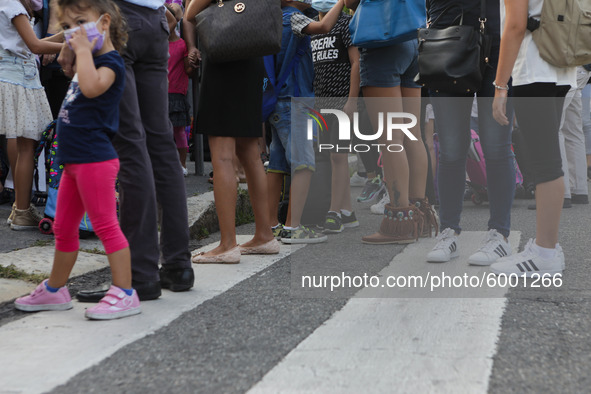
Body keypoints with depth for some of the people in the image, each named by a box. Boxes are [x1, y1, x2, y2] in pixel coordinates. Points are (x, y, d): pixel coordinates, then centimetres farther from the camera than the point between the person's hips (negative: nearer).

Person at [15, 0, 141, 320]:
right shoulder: (88, 63, 18)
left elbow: (92, 87, -32)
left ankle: (125, 293, -3)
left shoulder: (110, 62, -11)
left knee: (105, 225, -8)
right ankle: (55, 290, 31)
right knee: (64, 228, 18)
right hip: (74, 162, 10)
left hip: (95, 160, -10)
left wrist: (83, 50, -23)